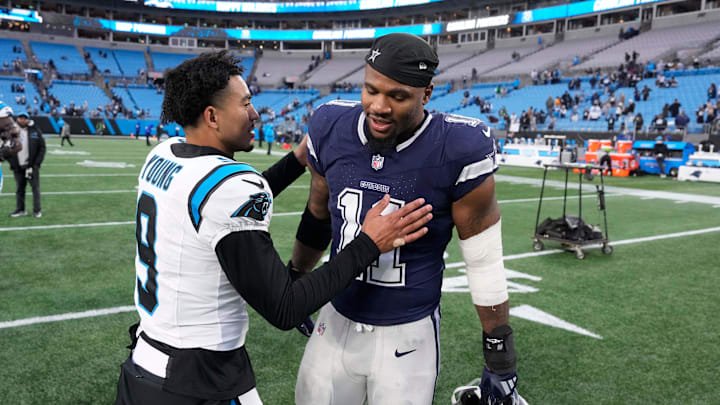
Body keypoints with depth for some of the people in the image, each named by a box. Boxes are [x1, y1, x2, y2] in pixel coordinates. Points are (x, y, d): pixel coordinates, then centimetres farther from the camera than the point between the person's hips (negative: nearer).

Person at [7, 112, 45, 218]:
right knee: (19, 188, 10)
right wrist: (12, 162, -4)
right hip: (18, 167, 3)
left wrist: (36, 164, -7)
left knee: (35, 187, -1)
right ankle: (20, 209, 19)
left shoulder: (35, 131, -1)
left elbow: (42, 148, -1)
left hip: (31, 165, -3)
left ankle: (37, 210, 6)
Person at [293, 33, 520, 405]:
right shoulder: (332, 128, -10)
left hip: (408, 333, -4)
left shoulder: (457, 151, -22)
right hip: (337, 321, 4)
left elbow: (485, 262, -12)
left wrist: (499, 358, -6)